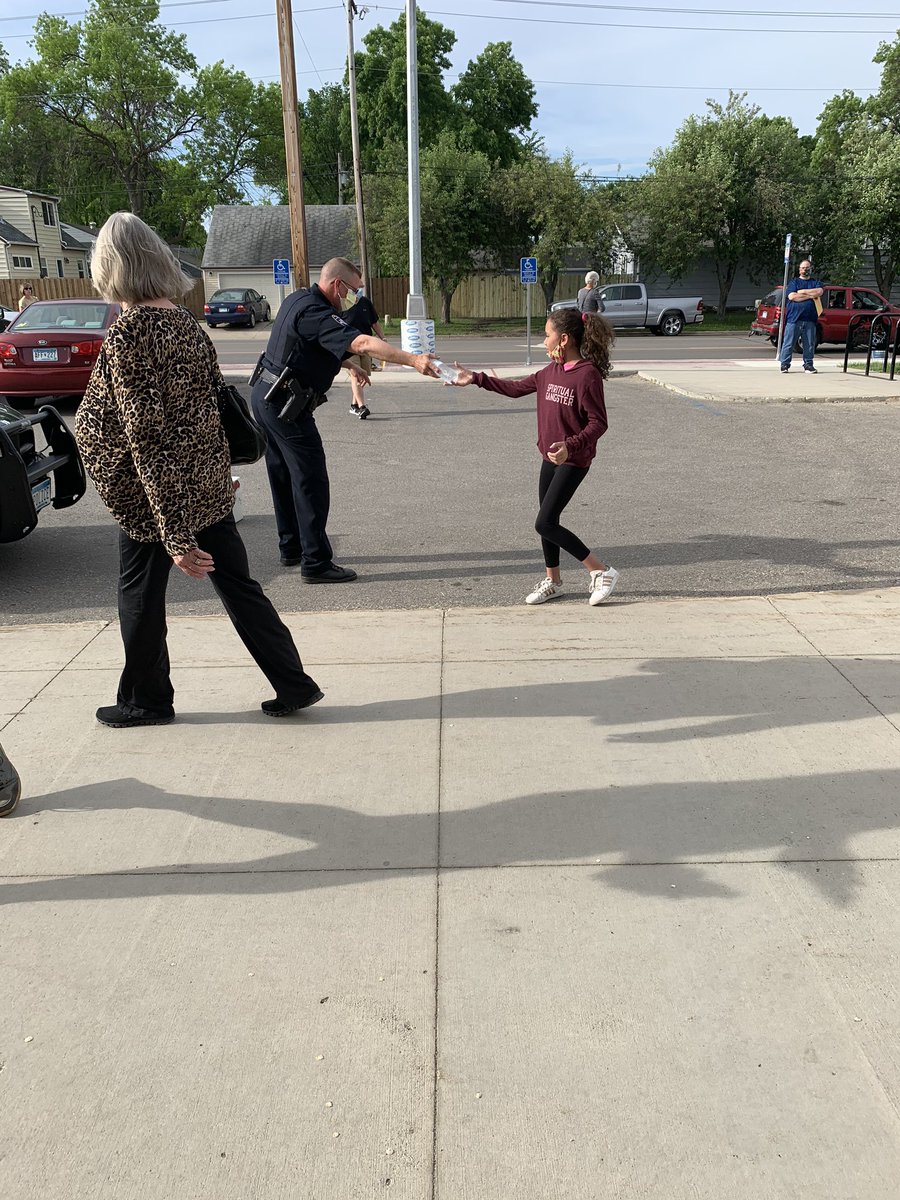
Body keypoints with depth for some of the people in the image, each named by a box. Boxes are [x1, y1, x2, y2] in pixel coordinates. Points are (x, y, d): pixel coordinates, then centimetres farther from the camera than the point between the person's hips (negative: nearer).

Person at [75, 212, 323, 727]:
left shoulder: (126, 336, -19)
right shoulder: (187, 323, 3)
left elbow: (145, 439, -22)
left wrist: (174, 535, -22)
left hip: (154, 496, -6)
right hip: (209, 485, 7)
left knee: (141, 595, 12)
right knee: (239, 586, 13)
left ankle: (145, 700, 29)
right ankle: (294, 685, 18)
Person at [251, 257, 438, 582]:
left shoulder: (297, 299, 9)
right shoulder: (316, 314, -22)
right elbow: (363, 343, -36)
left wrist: (350, 365, 24)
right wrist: (413, 360, -43)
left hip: (264, 395, 10)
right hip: (286, 405, -10)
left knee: (283, 476, 17)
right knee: (310, 482, -6)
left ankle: (291, 548, 28)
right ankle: (316, 563, -3)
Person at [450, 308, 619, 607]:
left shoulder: (588, 374, -18)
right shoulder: (551, 371, 6)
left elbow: (598, 423, -19)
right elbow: (516, 388, 18)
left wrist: (570, 446, -33)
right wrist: (475, 379, 15)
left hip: (573, 461, -8)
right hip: (550, 458, 8)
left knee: (545, 523, -11)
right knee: (548, 521, 14)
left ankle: (601, 571, 0)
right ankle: (553, 581, 30)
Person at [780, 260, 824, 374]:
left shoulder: (816, 282, 18)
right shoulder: (794, 282, 12)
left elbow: (819, 292, -5)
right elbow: (792, 296, -6)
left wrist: (802, 291, -4)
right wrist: (810, 296, -4)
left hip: (810, 319, 2)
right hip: (793, 318, -2)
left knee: (809, 344, 2)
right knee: (788, 343, -3)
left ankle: (808, 364, 10)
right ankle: (784, 364, 3)